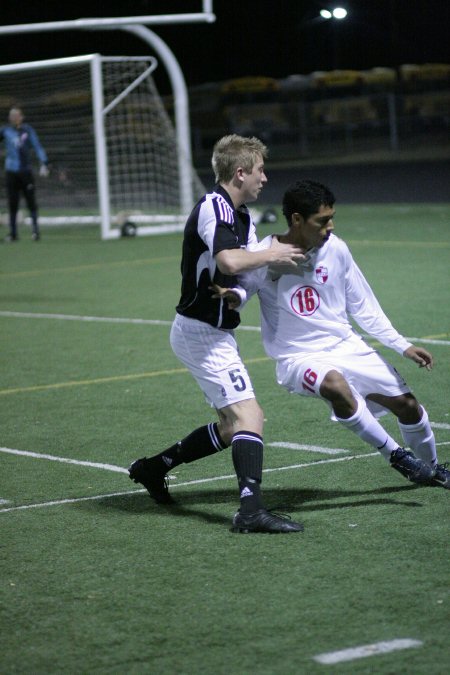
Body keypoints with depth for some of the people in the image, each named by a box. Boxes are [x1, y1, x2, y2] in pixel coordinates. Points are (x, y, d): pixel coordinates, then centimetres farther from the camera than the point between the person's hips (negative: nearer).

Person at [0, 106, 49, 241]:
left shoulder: (28, 130, 4)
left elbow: (38, 147, 1)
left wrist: (43, 164, -10)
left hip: (26, 171, 0)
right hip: (11, 172, 0)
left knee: (31, 202, -4)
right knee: (12, 203, 2)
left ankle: (35, 229, 2)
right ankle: (13, 232, 9)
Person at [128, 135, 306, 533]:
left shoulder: (242, 216, 14)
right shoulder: (214, 207, -18)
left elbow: (249, 271, 15)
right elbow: (229, 261, -35)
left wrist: (281, 259, -3)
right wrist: (271, 255, -20)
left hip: (214, 332, 10)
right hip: (201, 331, -10)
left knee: (231, 429, 15)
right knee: (248, 415, -19)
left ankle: (155, 467, 26)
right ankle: (251, 509, -27)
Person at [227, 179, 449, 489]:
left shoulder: (335, 248, -4)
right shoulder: (264, 256, -15)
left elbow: (363, 306, 7)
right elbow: (243, 287, -1)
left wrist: (402, 345, 3)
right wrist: (233, 297, -27)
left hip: (347, 346, 5)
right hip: (299, 359, -4)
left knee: (407, 403, 2)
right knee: (335, 384, -37)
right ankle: (396, 455, -19)